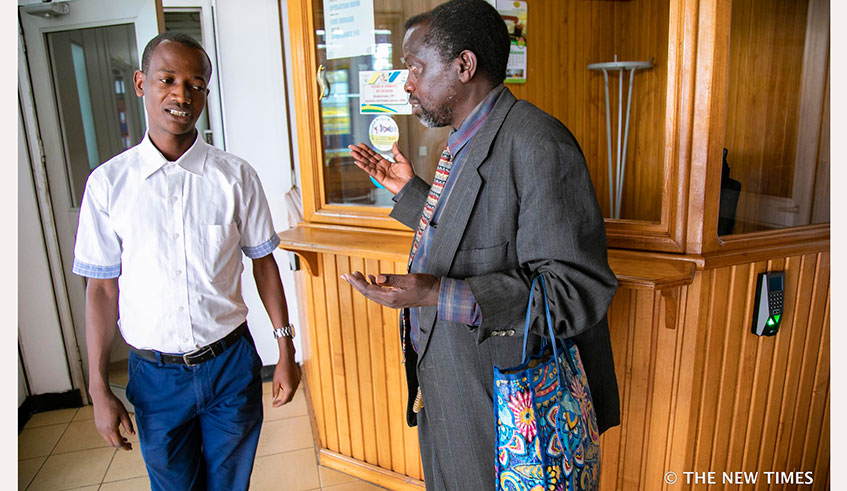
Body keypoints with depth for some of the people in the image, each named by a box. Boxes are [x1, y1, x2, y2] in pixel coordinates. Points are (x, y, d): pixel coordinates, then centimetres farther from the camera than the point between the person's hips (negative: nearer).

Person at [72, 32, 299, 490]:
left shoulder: (236, 176, -6)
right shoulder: (108, 183, -6)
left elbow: (263, 262, 0)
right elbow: (101, 288, -2)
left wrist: (286, 350, 0)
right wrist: (99, 389, 0)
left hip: (230, 363, 0)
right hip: (154, 373, 0)